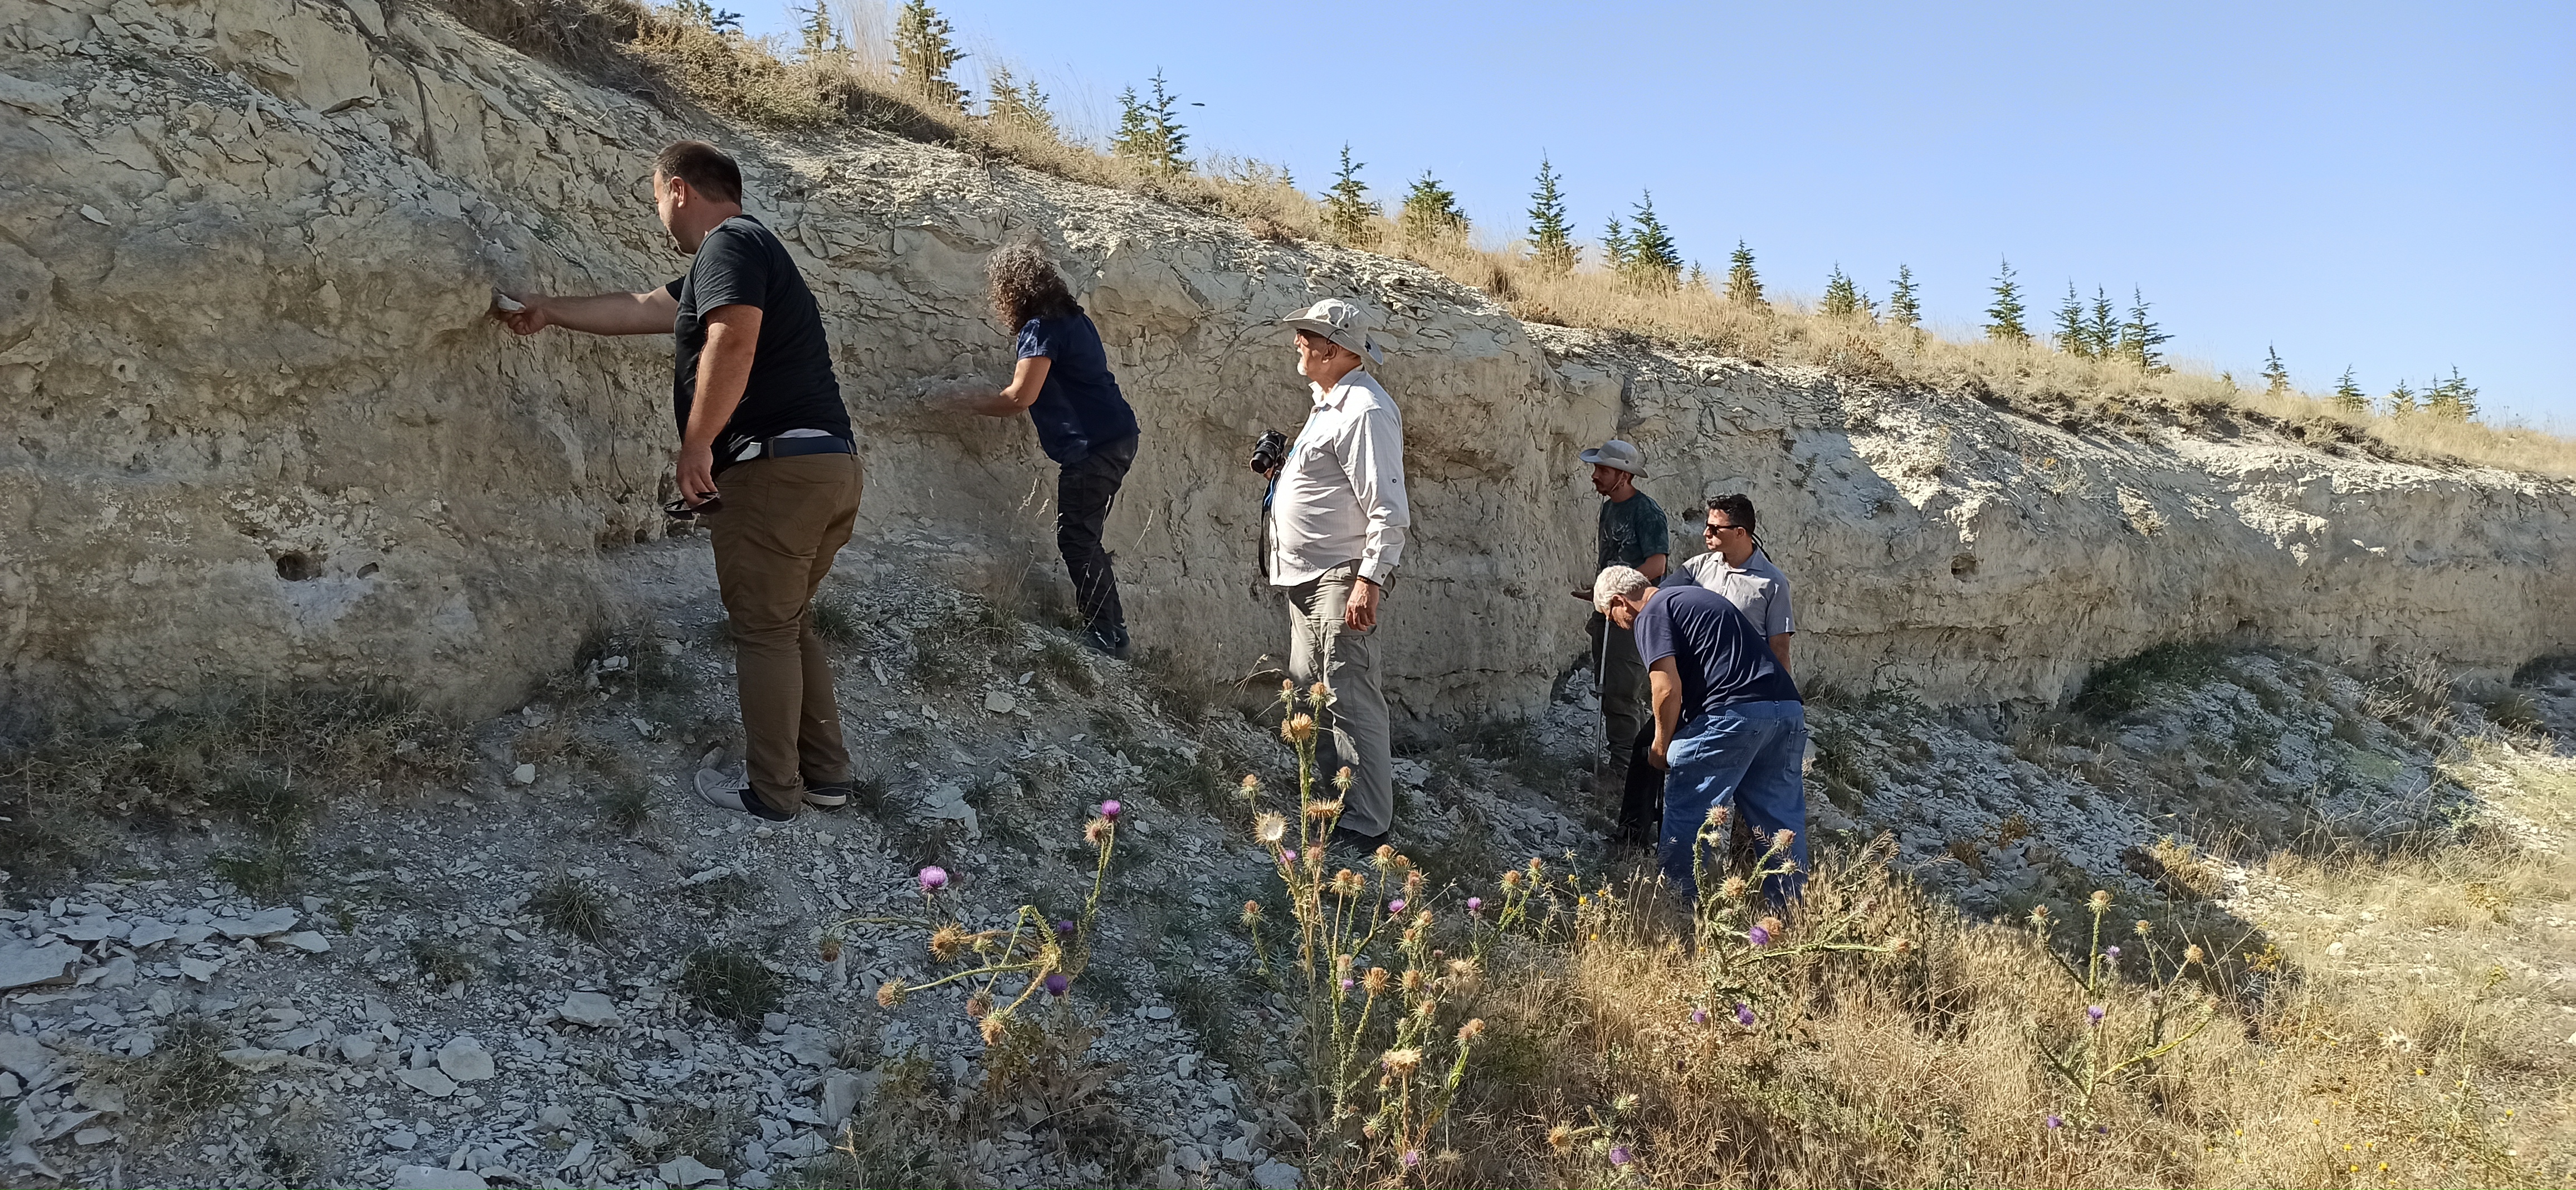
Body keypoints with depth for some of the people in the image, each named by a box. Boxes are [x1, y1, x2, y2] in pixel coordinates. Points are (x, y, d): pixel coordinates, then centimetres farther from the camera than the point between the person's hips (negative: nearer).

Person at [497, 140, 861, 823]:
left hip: (775, 467, -10)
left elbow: (733, 341, -24)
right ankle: (825, 773, 20)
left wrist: (696, 446, -19)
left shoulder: (728, 243, -6)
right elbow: (639, 309, 35)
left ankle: (772, 793, 6)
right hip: (830, 464, 10)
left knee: (765, 631, -1)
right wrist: (550, 312, 42)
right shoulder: (746, 252, 25)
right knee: (791, 624, 17)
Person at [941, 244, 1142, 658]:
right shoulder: (1072, 318, 17)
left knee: (1076, 538, -7)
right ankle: (1111, 628, 16)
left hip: (1092, 446, -10)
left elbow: (1020, 396, -17)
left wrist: (973, 401, -2)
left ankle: (1105, 634, -6)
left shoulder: (1041, 329, -13)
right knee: (1083, 537, 14)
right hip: (1117, 437, 10)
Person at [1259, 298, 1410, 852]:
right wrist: (1282, 473, 13)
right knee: (1309, 690, 16)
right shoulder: (1329, 403, 16)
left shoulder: (1365, 411, -17)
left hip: (1341, 578, -11)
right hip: (1308, 577, 11)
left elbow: (1390, 512, -22)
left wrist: (1370, 582, -27)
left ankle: (1368, 824, -5)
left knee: (1351, 699, -9)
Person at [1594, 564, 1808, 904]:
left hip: (1736, 713, -9)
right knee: (1779, 820, 13)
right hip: (1790, 710, 9)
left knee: (1687, 813, 2)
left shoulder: (1652, 614, 1)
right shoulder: (1696, 596, 28)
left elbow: (1668, 688, -12)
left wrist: (1661, 744, 4)